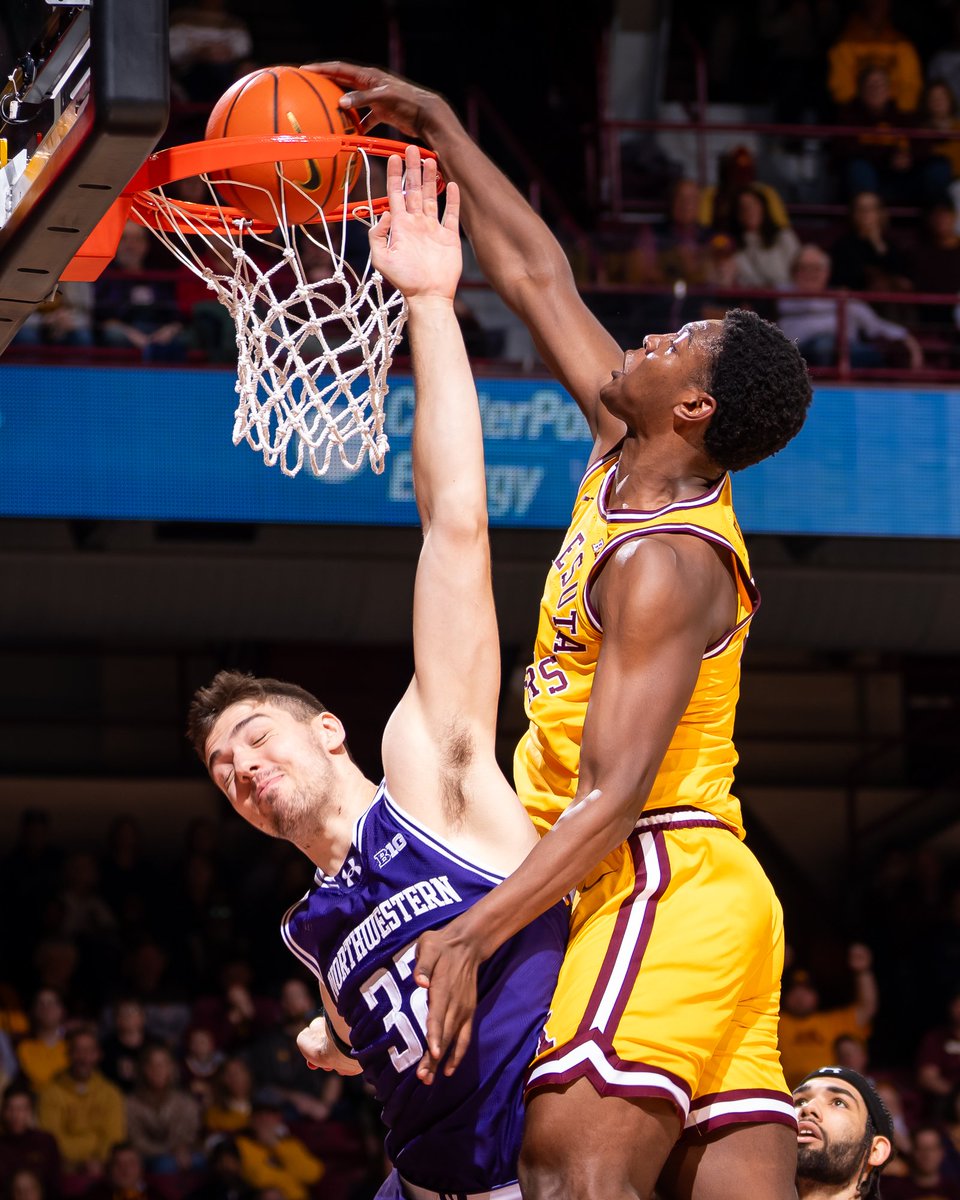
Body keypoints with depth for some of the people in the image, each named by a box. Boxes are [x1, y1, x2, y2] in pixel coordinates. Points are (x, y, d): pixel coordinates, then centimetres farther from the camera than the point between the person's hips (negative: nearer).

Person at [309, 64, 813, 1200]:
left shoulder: (665, 562, -14)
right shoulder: (626, 457, 12)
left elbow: (614, 796, -22)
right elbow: (539, 279, 24)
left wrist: (471, 935, -27)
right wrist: (440, 130, 25)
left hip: (668, 883, -10)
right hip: (712, 896, 10)